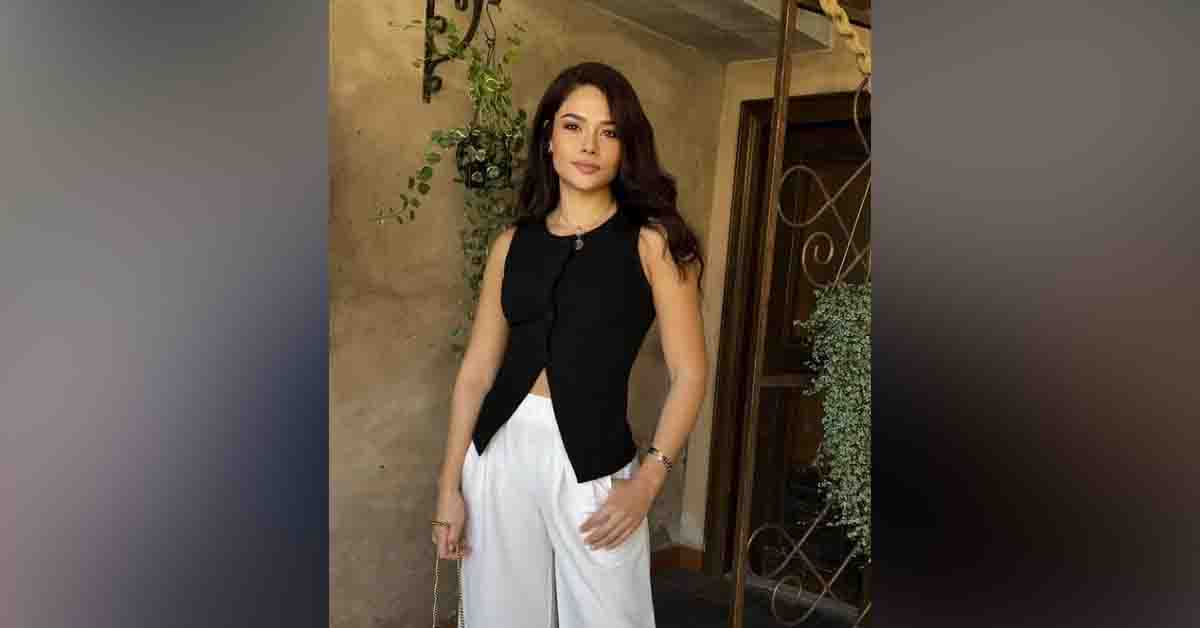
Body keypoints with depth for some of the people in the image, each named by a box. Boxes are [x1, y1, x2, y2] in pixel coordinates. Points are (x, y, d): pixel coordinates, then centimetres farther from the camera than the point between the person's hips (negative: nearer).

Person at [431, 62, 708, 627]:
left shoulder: (652, 241, -3)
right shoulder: (513, 243, 6)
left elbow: (688, 373, -4)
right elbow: (476, 369, 6)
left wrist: (647, 480, -11)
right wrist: (449, 485, 3)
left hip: (593, 458, -3)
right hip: (501, 449, 3)